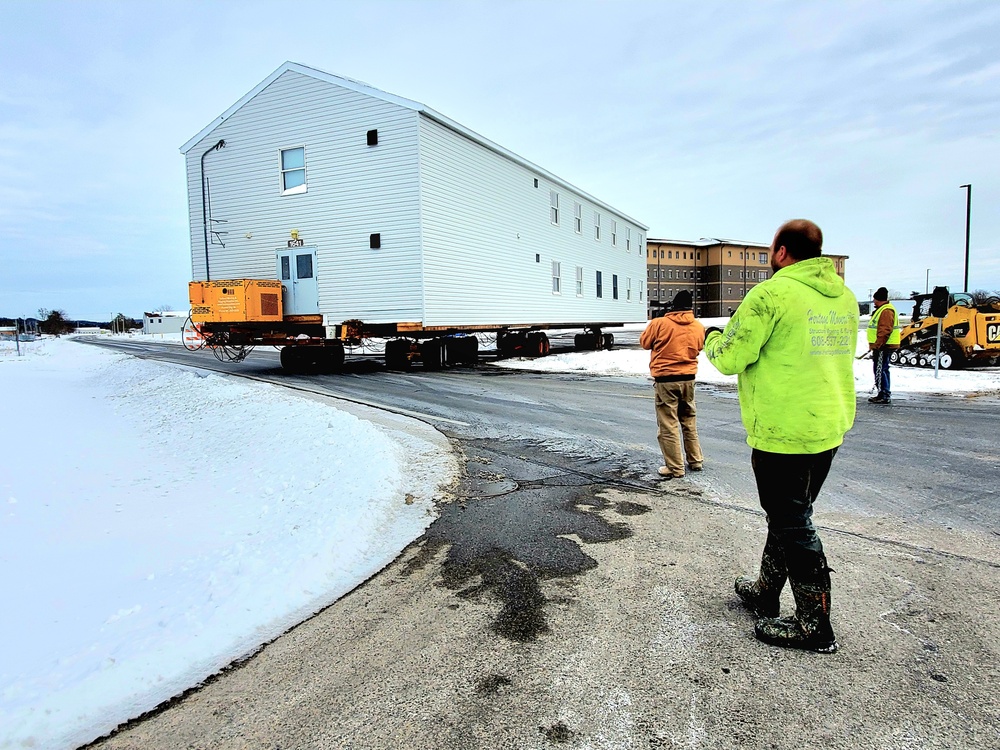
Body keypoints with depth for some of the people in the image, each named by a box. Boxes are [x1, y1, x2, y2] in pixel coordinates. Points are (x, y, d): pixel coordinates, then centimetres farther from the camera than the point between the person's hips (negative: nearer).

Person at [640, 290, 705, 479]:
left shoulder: (659, 323, -12)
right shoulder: (698, 327, 1)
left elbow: (645, 343, 1)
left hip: (665, 380, -5)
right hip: (688, 378, 5)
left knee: (668, 424, 0)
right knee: (689, 421, 19)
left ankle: (675, 468, 3)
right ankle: (695, 460, 27)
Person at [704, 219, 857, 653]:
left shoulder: (771, 294, -16)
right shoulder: (844, 296, 10)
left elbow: (729, 359, -14)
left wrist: (712, 340, 8)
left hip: (783, 434, -9)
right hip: (830, 428, 9)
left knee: (792, 523, 3)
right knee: (789, 515, 20)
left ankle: (814, 626, 14)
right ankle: (765, 592, 37)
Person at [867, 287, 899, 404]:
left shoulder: (886, 311, -16)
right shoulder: (882, 309, 19)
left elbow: (885, 331, -24)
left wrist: (878, 345, -23)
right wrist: (876, 346, 23)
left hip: (883, 346, -11)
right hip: (882, 346, 11)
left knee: (880, 370, -10)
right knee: (882, 370, 15)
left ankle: (884, 395, -8)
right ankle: (884, 394, 22)